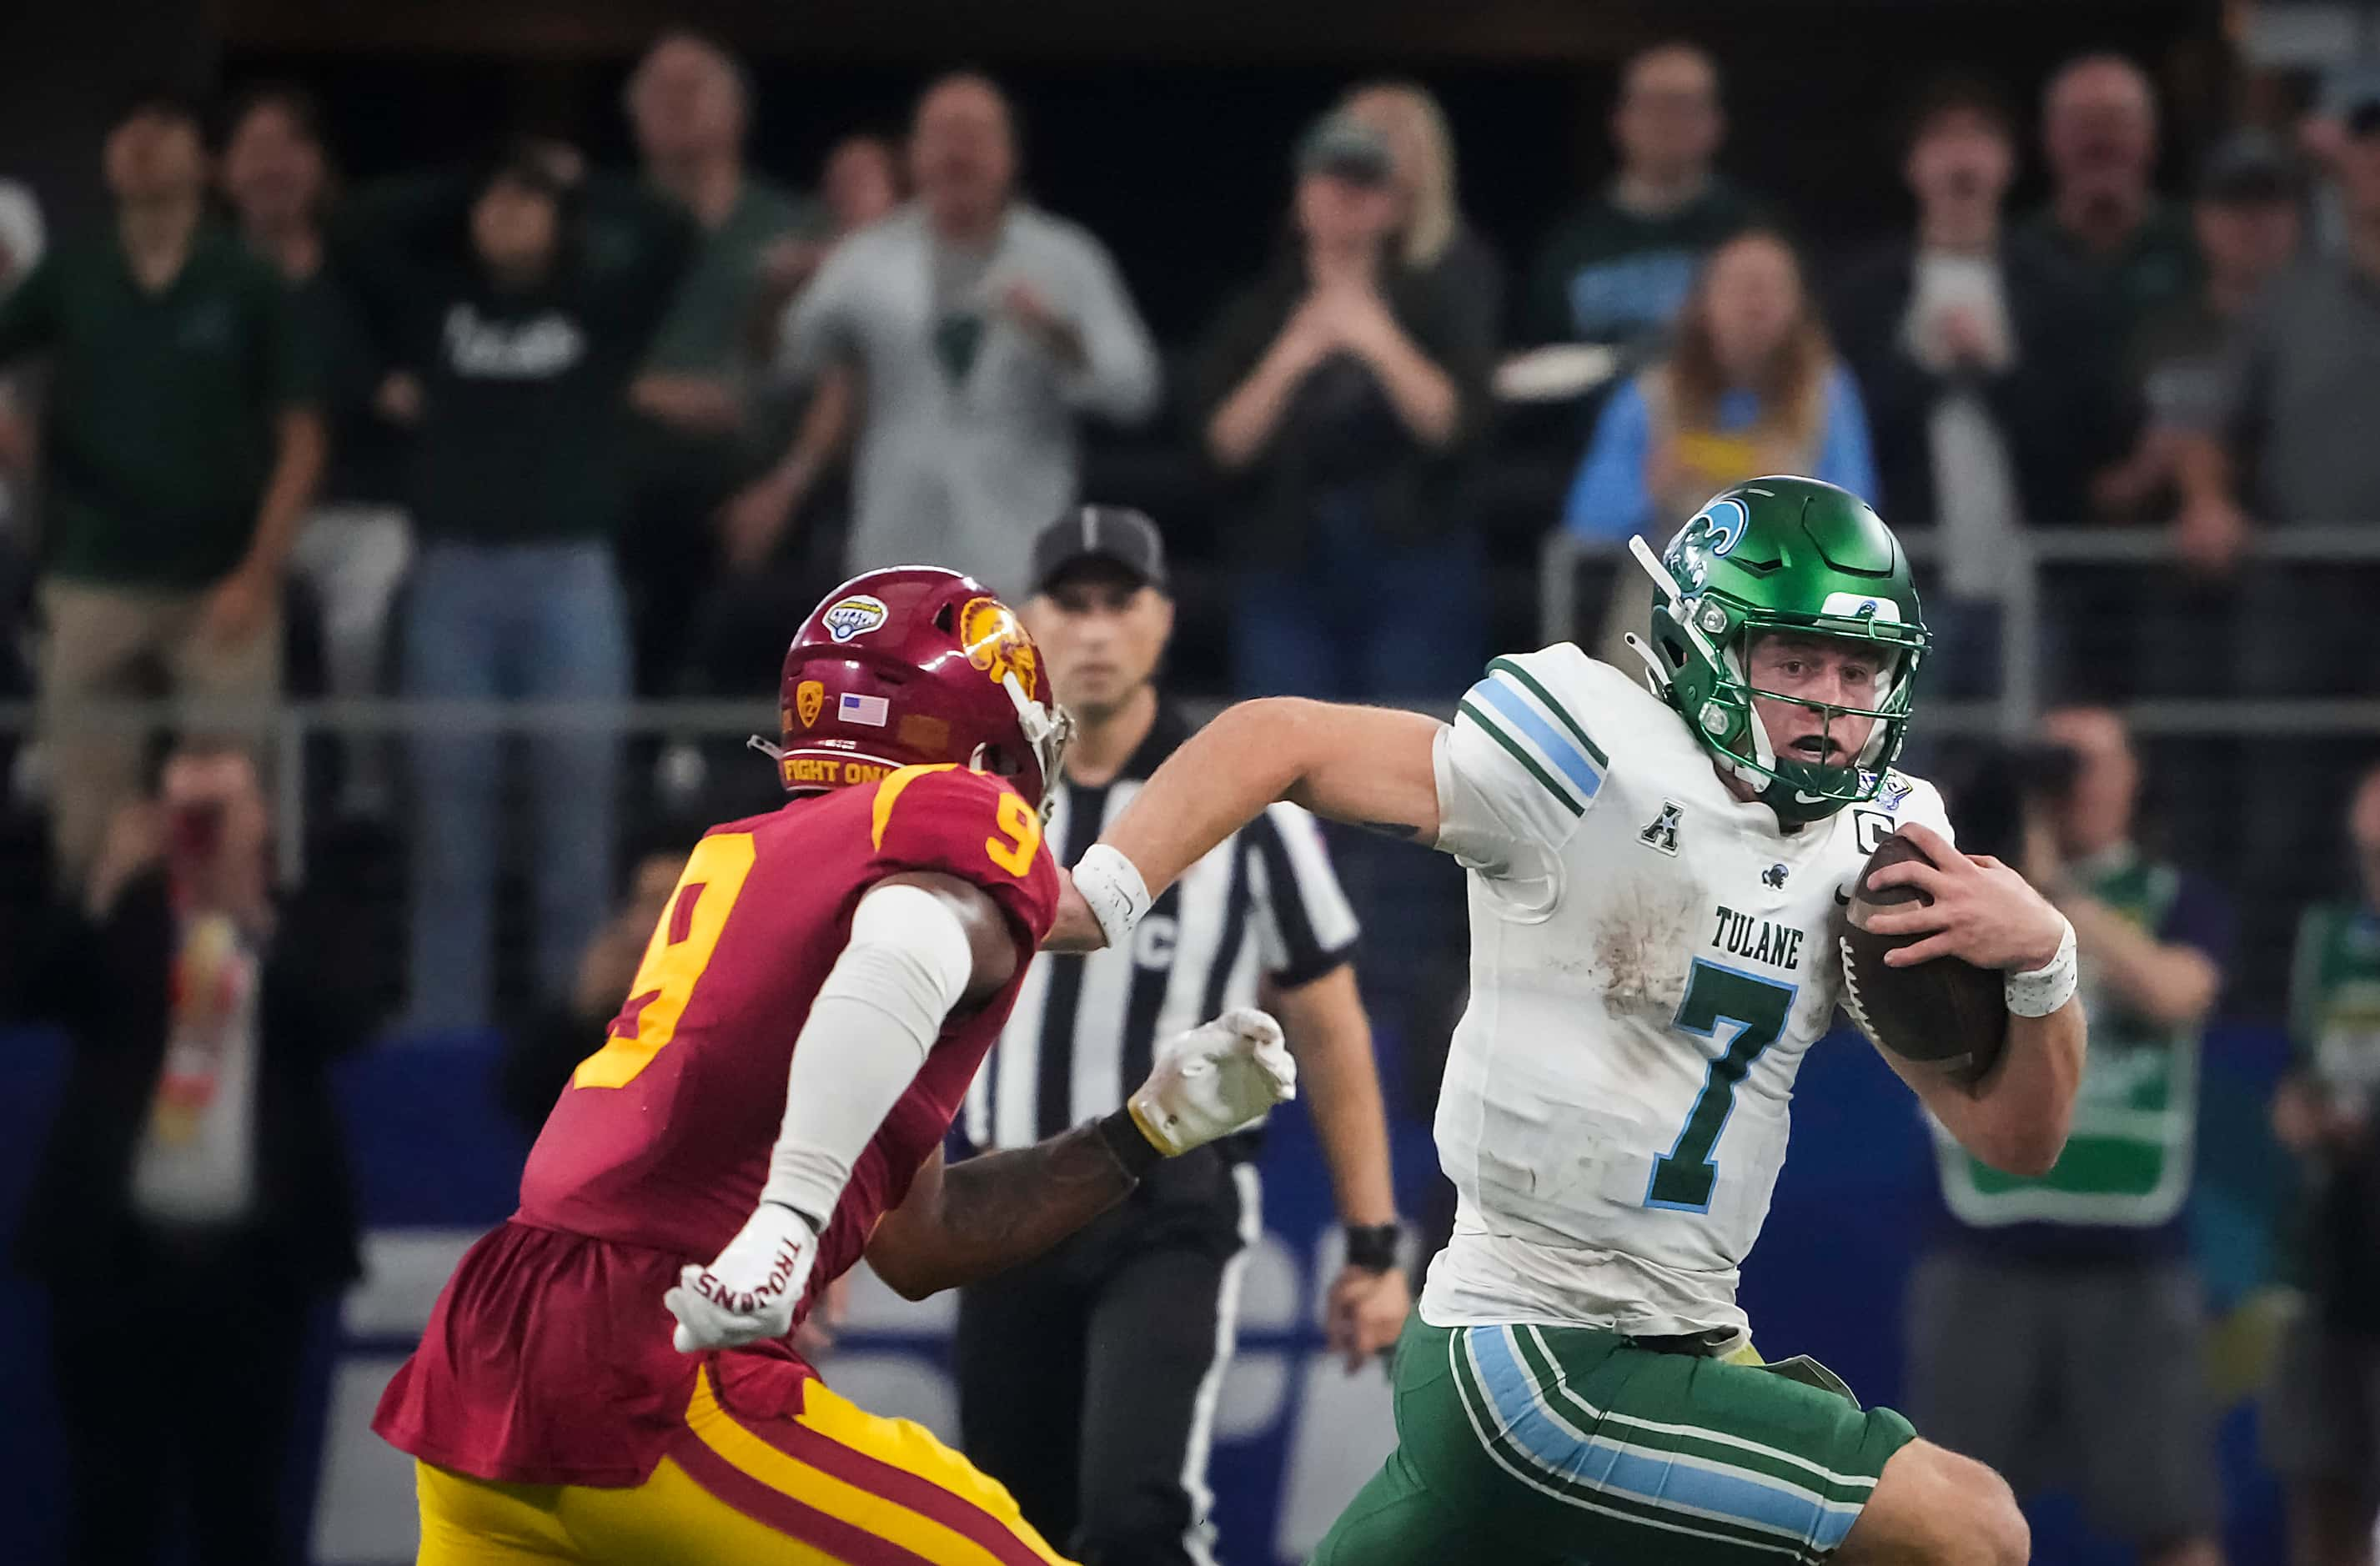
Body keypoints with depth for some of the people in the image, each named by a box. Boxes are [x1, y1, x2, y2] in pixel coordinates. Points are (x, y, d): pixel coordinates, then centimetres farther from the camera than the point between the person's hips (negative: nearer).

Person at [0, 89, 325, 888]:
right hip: (92, 581, 2)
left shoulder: (248, 286, 2)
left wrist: (258, 574, -7)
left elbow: (300, 439, 2)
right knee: (89, 820, 3)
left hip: (222, 588, -2)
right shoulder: (70, 276, 8)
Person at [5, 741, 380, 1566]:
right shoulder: (115, 920, 8)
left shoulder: (305, 927, 8)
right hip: (116, 1252, 0)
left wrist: (255, 914, -19)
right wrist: (107, 884, -19)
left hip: (250, 1258, 0)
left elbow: (345, 1021, -11)